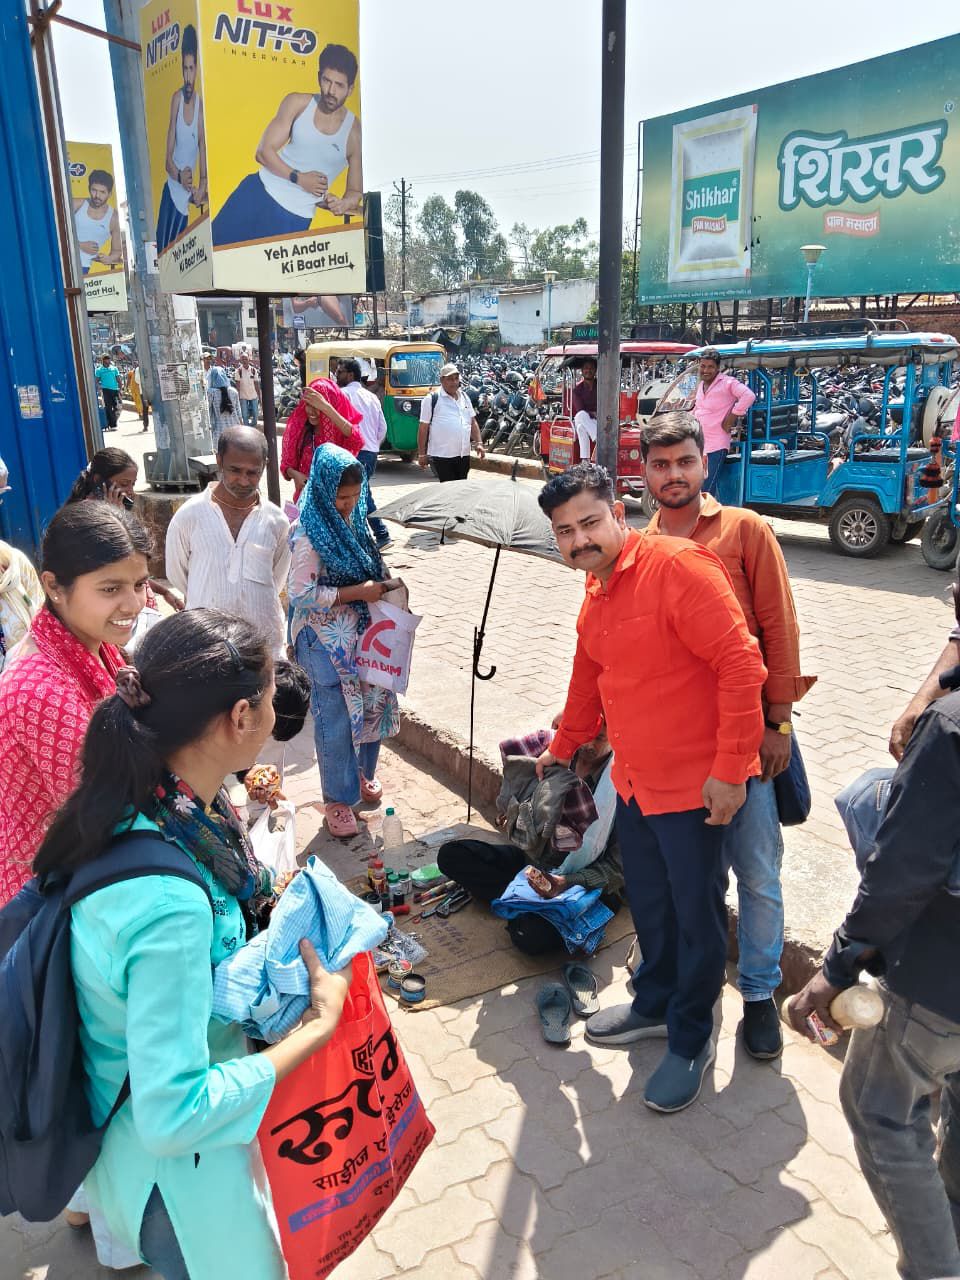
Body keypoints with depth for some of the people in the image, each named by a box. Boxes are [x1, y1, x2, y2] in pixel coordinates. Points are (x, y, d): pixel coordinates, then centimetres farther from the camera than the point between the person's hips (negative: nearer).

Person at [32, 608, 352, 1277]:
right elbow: (174, 1115, -32)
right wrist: (318, 1026, -25)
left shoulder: (144, 804, -13)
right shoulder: (168, 903, -39)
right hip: (173, 1153, -7)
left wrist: (264, 904, -3)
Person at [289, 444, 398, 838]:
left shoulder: (355, 519, 3)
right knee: (336, 718, 2)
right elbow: (302, 593, -21)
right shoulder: (310, 534, -18)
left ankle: (364, 773, 39)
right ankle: (337, 799, 18)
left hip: (363, 631, 7)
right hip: (327, 640, -7)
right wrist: (358, 592, -21)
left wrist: (383, 584, -2)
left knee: (372, 703, 16)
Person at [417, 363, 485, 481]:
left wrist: (479, 443, 4)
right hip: (442, 456, -6)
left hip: (464, 455, 6)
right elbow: (423, 428, -5)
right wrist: (422, 454, -6)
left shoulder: (464, 398, 14)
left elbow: (473, 422, 17)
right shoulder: (432, 399, -4)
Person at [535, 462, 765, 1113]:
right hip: (635, 783, 8)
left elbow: (741, 664, -23)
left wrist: (730, 769, -22)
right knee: (649, 906, 22)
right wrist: (562, 749, 34)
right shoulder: (596, 596, 8)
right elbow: (588, 682, 23)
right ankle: (655, 1006, 44)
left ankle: (691, 1042, 29)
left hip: (696, 785, -8)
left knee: (696, 916, 9)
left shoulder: (678, 566, -20)